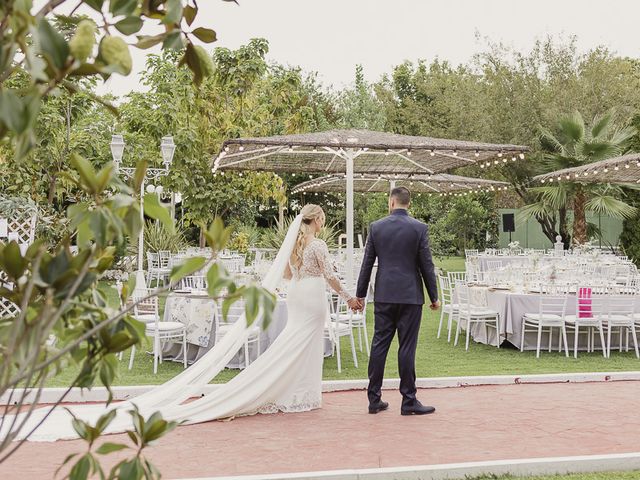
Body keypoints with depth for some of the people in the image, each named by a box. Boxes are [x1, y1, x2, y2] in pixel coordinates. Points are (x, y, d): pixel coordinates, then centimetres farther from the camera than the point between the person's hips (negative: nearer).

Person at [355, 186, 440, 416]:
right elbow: (426, 265, -3)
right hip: (410, 295, -2)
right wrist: (434, 296, 6)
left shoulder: (376, 227, 1)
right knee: (407, 348, 1)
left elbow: (367, 263, 4)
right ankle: (408, 401, 6)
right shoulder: (419, 228, -4)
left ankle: (374, 399, 13)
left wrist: (360, 294, 12)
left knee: (379, 345, 8)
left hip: (384, 296, 2)